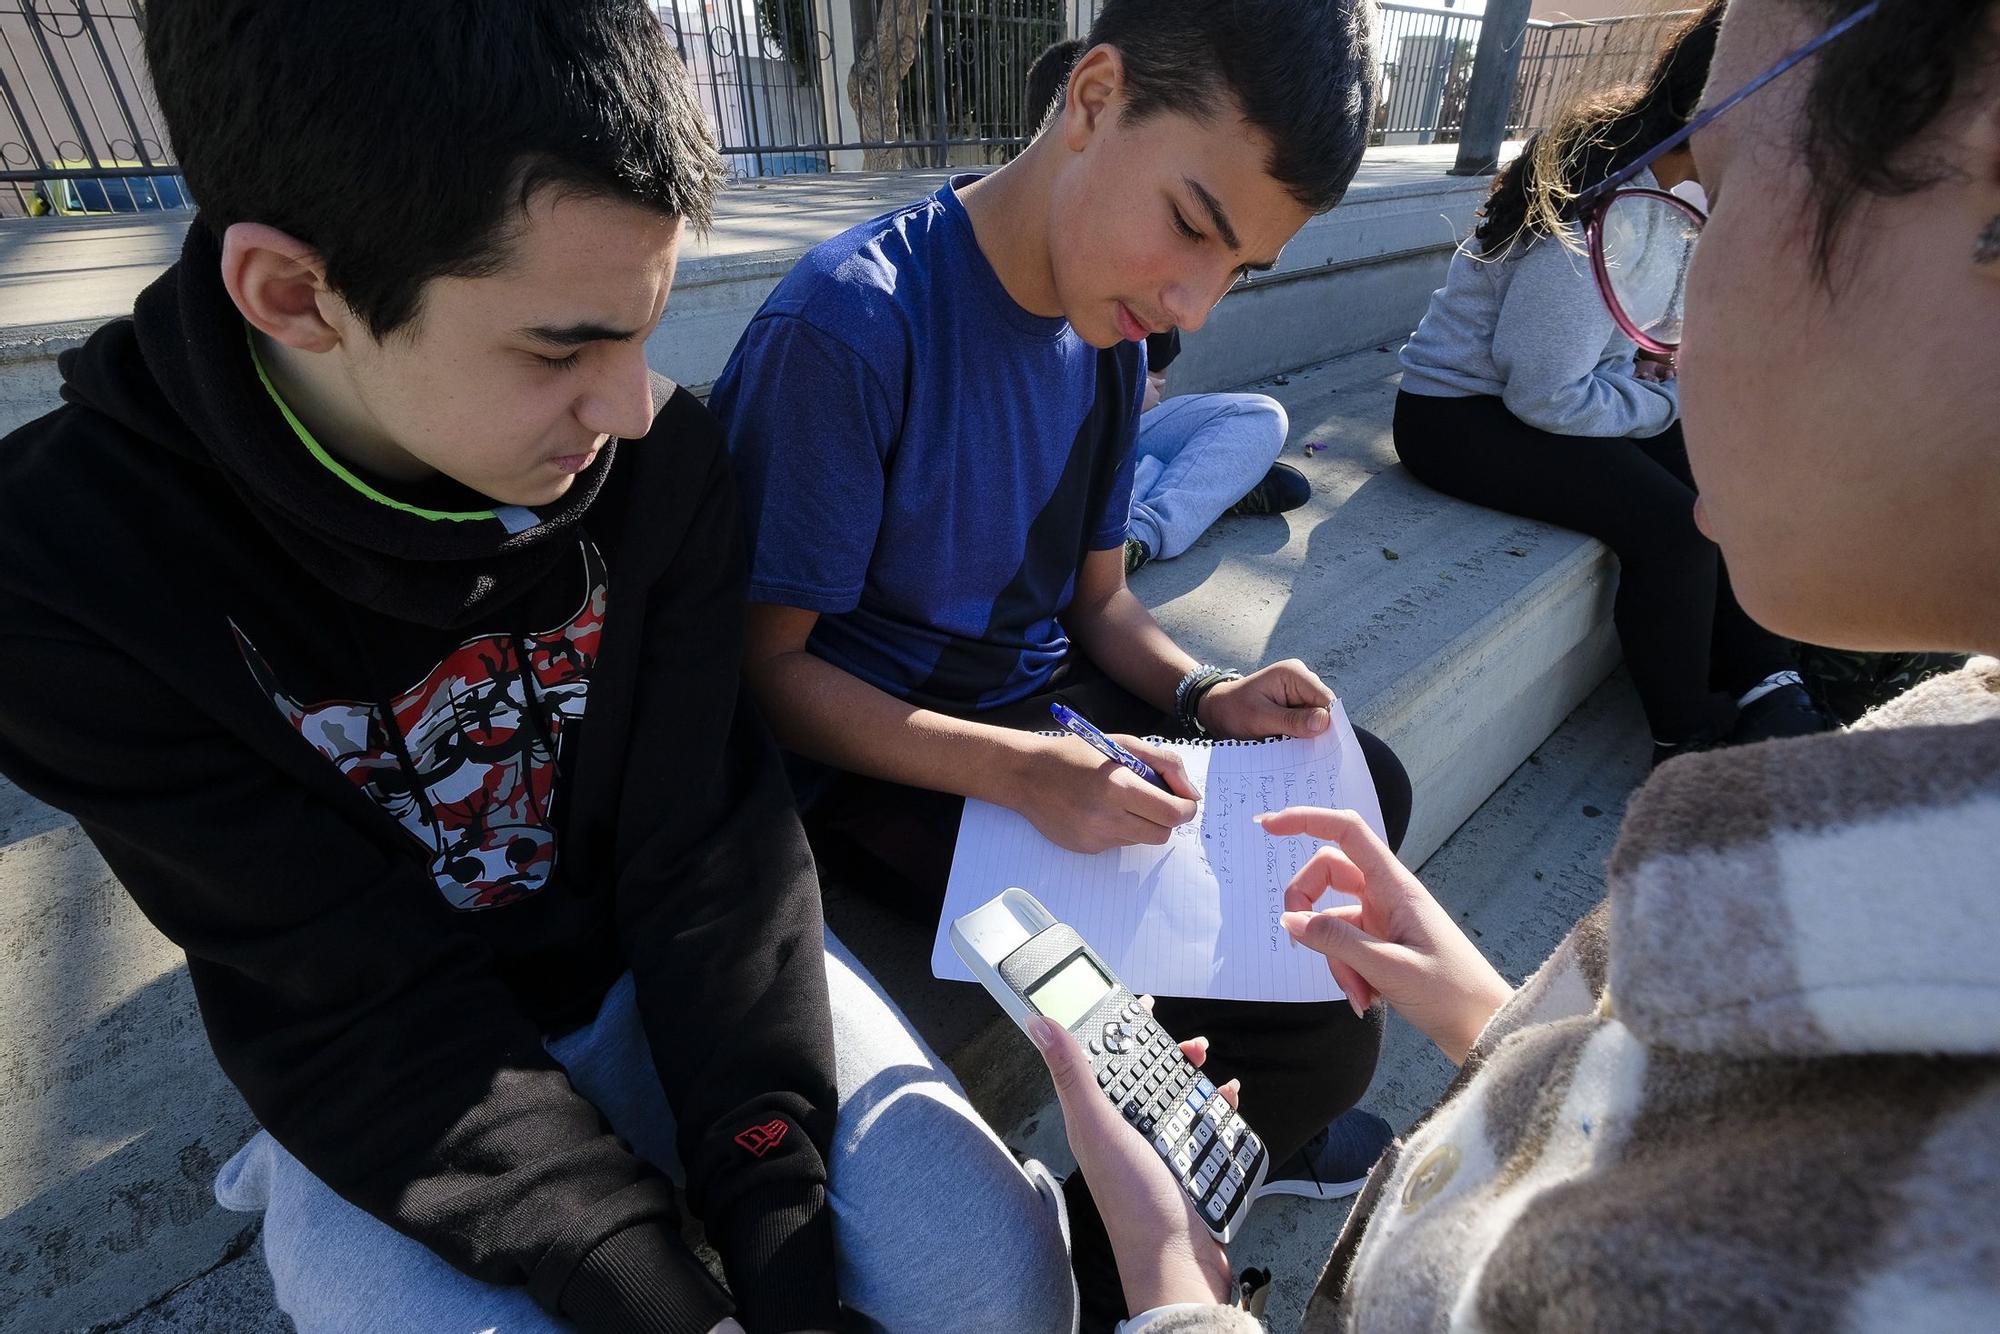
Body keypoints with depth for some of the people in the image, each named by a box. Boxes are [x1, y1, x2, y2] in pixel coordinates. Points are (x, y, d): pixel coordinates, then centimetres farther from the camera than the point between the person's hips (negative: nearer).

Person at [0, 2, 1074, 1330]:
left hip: (666, 959, 2)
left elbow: (705, 854, -15)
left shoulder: (661, 458, -17)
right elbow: (370, 1014, -19)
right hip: (386, 1075, 0)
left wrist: (778, 1217, -18)